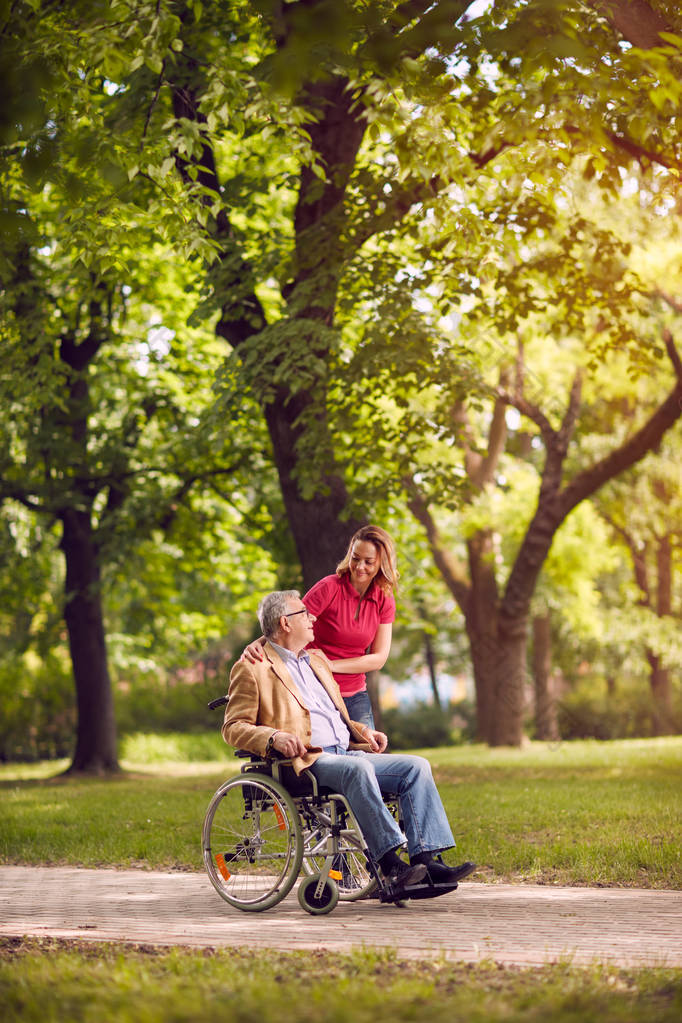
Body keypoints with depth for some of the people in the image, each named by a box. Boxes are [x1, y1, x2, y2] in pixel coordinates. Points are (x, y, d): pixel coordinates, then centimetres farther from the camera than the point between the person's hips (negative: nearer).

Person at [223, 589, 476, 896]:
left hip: (346, 753, 8)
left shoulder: (316, 660, 27)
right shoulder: (253, 669, 3)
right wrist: (273, 737, -22)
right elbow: (233, 728, -3)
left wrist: (363, 732, 15)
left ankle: (427, 861, -23)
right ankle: (390, 865, -38)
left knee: (417, 766, -12)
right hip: (305, 762, -8)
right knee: (358, 768, -37)